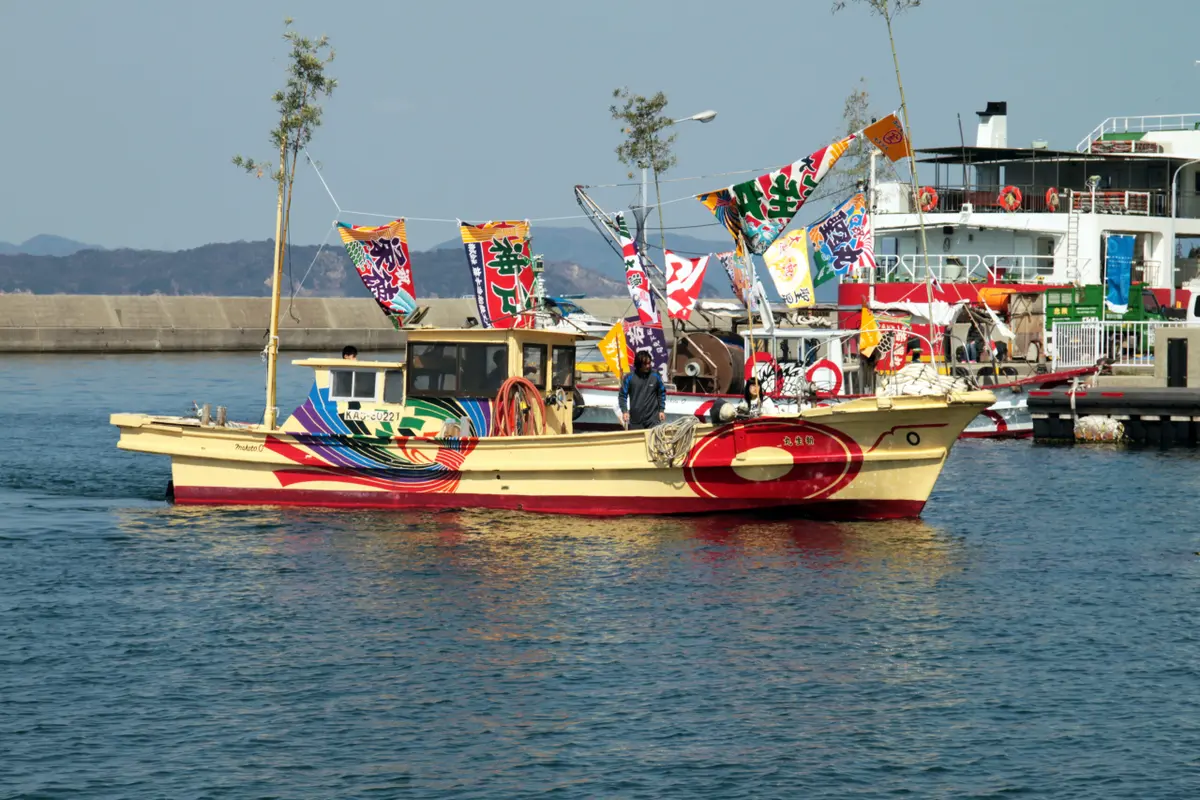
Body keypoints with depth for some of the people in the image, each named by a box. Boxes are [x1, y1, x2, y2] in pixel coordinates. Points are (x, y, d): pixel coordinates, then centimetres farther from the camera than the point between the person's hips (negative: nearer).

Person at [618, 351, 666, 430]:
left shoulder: (655, 376, -1)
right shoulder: (630, 377, -6)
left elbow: (662, 393, 9)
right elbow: (622, 395, 0)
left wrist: (662, 410, 6)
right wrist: (624, 411, -9)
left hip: (652, 418, 0)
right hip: (635, 419, 0)